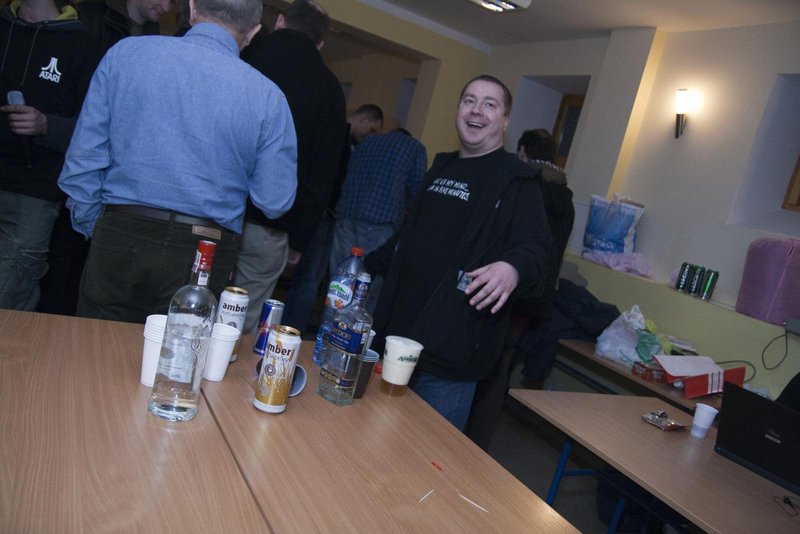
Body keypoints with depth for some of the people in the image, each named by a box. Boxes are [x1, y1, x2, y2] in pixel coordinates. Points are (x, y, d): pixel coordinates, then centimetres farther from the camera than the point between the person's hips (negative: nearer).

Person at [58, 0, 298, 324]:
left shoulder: (125, 53, 1)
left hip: (120, 239, 2)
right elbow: (275, 203, -1)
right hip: (205, 256, -1)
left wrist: (89, 226, 16)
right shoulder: (268, 97, -5)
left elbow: (84, 156, 3)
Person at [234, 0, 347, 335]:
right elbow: (323, 176, 6)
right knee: (244, 328, 10)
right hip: (269, 230, 1)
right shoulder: (330, 90, 8)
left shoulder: (243, 54, 2)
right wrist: (299, 240, 9)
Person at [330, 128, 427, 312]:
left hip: (346, 216, 4)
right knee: (371, 291, -3)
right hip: (380, 223, -4)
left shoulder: (367, 141, 27)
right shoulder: (415, 147, 14)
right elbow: (416, 190, 6)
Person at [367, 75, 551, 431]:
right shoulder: (441, 168, 16)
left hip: (451, 349, -7)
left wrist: (513, 268, -40)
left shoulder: (517, 180, -5)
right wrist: (367, 265, 31)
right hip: (397, 333, 7)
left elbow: (533, 247, -17)